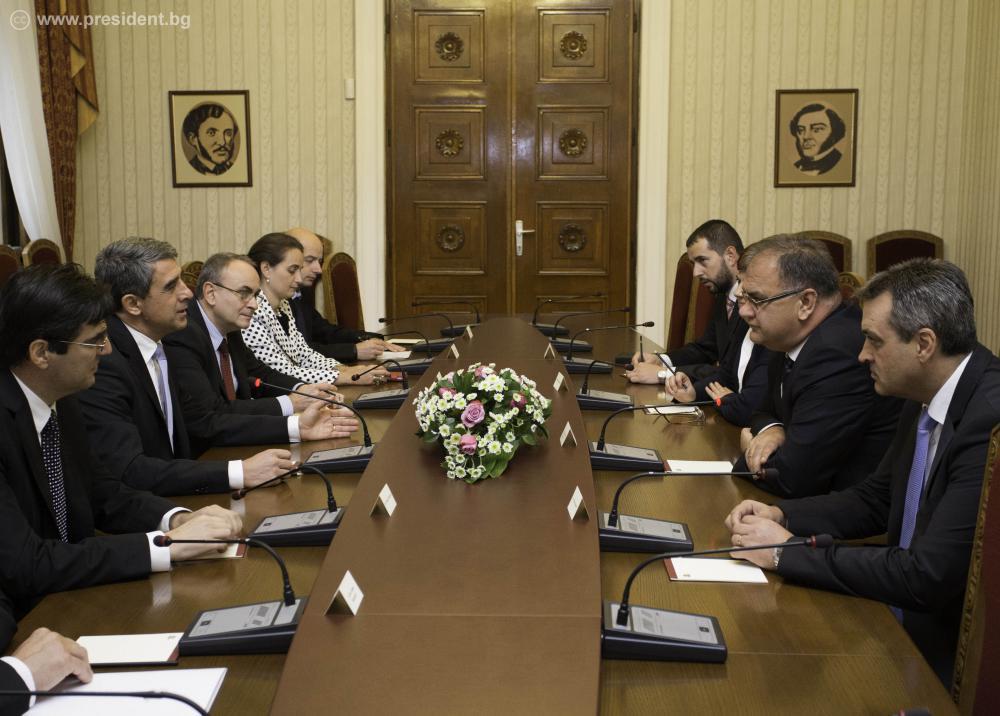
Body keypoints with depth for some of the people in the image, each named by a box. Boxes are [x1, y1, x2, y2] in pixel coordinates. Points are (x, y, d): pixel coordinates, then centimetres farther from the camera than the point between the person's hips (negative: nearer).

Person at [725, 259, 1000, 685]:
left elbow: (927, 578, -28)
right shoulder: (927, 399, 3)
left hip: (948, 654, -8)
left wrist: (786, 551, -19)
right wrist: (780, 515, -1)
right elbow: (875, 500, 17)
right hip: (901, 618, 8)